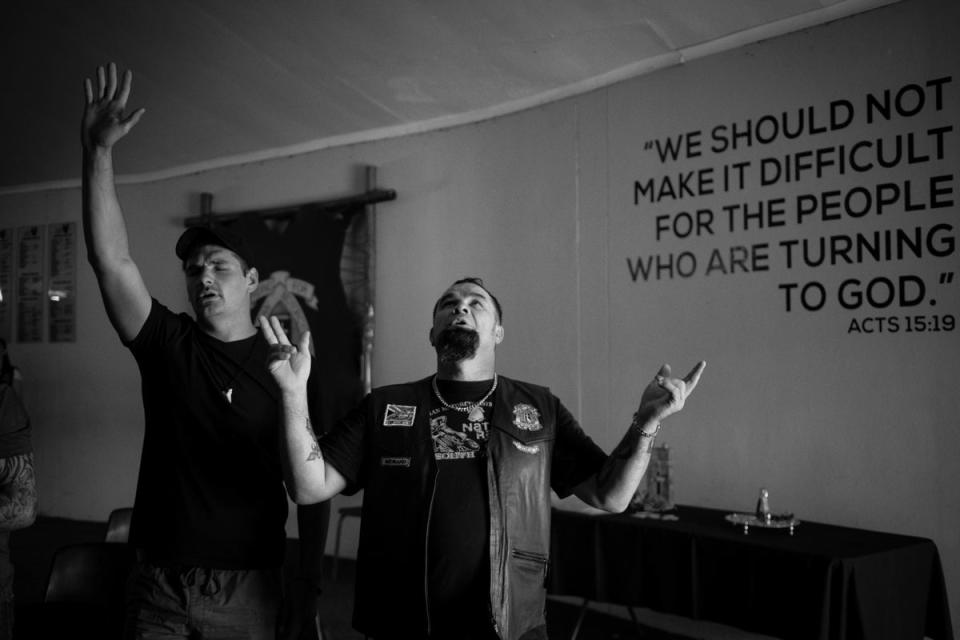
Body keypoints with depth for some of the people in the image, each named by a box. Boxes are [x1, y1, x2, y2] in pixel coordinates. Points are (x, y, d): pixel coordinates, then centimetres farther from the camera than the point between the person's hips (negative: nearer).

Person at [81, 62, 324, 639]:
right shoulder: (168, 346, 1)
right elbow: (111, 259, -10)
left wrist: (310, 586, -4)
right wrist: (99, 151, -18)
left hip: (248, 588, -1)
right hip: (157, 583, 2)